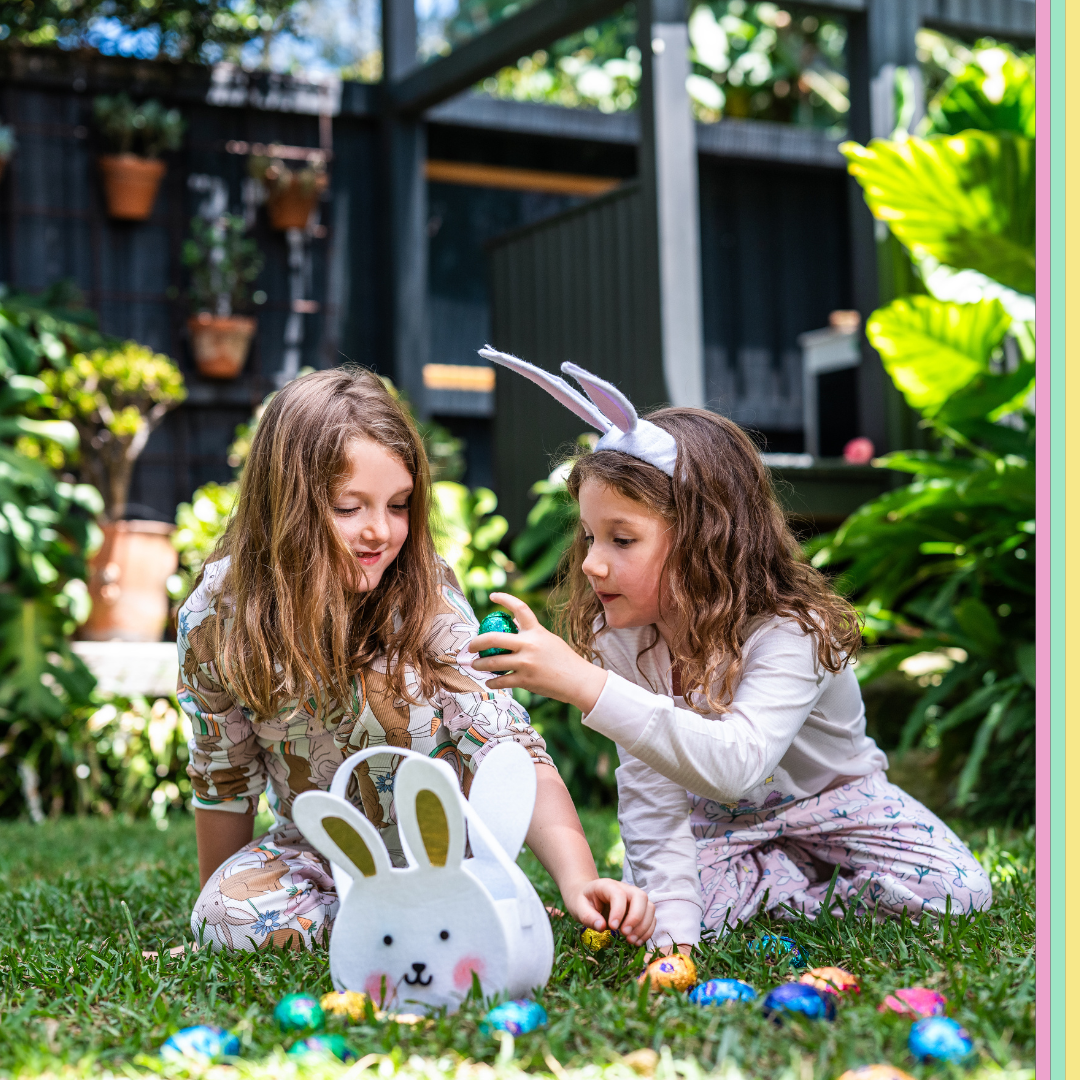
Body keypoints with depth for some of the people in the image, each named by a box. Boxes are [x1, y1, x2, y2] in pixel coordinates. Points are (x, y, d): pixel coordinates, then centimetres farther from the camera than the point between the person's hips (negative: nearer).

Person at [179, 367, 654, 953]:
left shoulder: (431, 602, -22)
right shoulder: (217, 616, -16)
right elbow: (224, 774, 0)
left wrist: (578, 880, -44)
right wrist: (216, 896, 10)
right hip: (313, 849, 2)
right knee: (229, 917, -26)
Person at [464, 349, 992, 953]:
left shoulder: (790, 630, -36)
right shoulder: (620, 637, -21)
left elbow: (734, 766, -53)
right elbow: (649, 789, -23)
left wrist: (587, 686, -63)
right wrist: (673, 928, -35)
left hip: (830, 794, -3)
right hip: (714, 816, 3)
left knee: (957, 892, -22)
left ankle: (775, 889, 1)